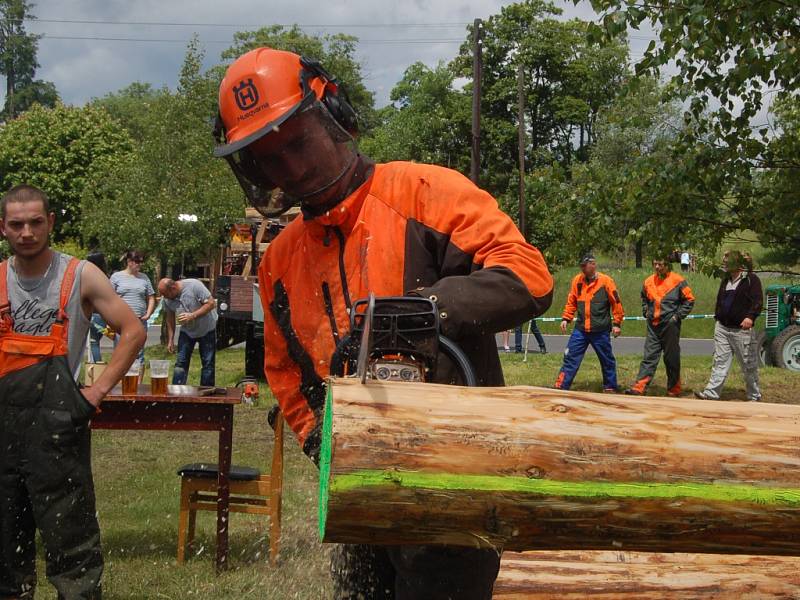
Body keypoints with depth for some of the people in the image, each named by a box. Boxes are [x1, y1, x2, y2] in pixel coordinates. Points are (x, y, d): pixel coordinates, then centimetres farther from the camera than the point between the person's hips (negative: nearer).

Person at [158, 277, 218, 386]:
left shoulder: (194, 285, -27)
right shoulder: (167, 299, -11)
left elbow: (211, 303, -25)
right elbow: (170, 318, 2)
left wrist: (192, 316, -32)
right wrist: (170, 339, 1)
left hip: (207, 329, -4)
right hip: (186, 331, 4)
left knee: (208, 363, 1)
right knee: (180, 363, -4)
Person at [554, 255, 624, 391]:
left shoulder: (606, 281, -6)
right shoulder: (577, 280, 4)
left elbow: (616, 303, -2)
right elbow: (571, 302, 12)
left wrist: (617, 323, -3)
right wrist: (566, 318, 4)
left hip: (601, 331, -3)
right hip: (580, 329, 3)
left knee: (607, 360, 10)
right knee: (570, 357, -4)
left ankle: (610, 388, 24)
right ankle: (561, 387, -3)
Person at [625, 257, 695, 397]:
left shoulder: (677, 281, -6)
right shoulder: (649, 281, 8)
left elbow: (689, 300, -1)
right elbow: (644, 298, 28)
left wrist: (678, 315, -7)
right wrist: (645, 311, 13)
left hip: (670, 326, -4)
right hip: (653, 325, 4)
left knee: (672, 359, 4)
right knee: (649, 357, 0)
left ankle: (673, 390, 14)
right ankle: (639, 387, -5)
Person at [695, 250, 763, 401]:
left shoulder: (751, 279, -8)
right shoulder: (726, 280, 15)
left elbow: (758, 301, -17)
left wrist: (750, 316, -32)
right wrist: (718, 318, 20)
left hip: (742, 329, -6)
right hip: (722, 328, 6)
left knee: (749, 365, 4)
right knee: (720, 362, 1)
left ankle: (754, 396, 17)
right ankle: (711, 393, -2)